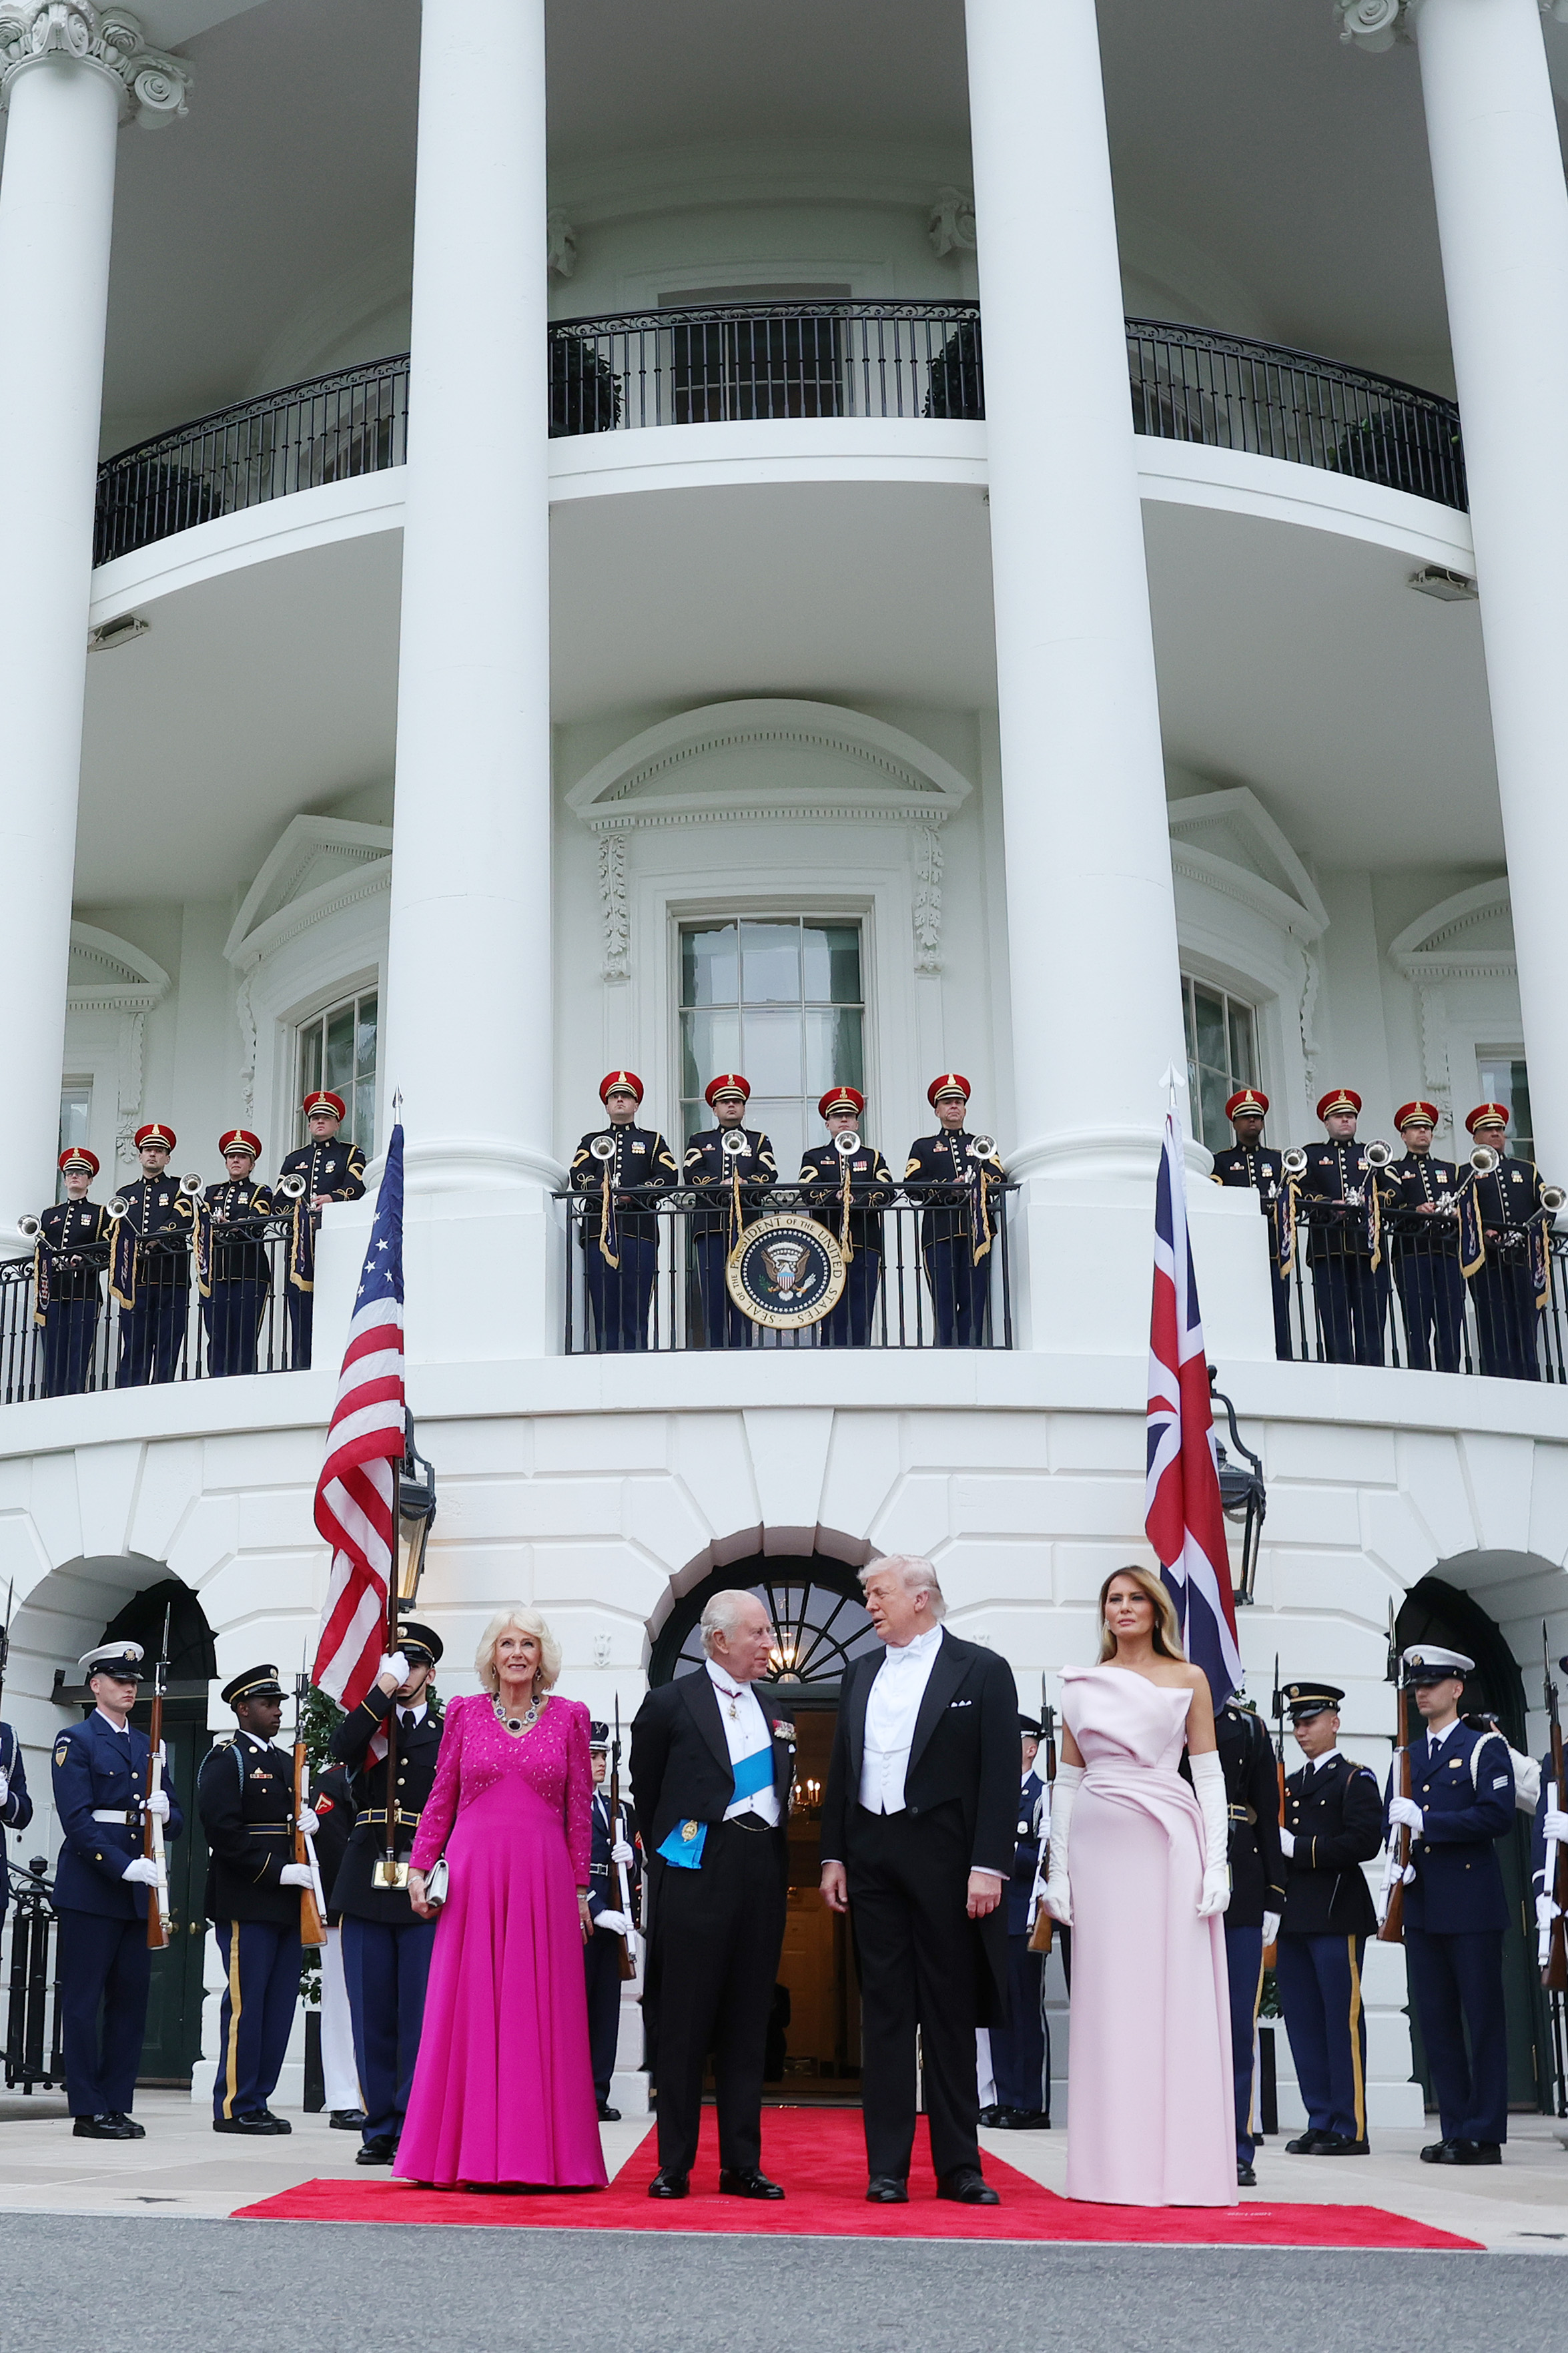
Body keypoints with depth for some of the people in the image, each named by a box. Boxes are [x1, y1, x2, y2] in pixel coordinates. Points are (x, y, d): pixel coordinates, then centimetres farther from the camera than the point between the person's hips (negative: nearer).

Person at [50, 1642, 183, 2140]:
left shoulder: (147, 1746, 17)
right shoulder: (76, 1741, -2)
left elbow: (176, 1822, 17)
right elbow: (76, 1819, -12)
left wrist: (166, 1812, -7)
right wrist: (124, 1866, -21)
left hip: (138, 1892, 6)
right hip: (90, 1888, -6)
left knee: (131, 2000, 6)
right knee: (84, 2000, -1)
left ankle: (118, 2105, 13)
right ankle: (89, 2111, 4)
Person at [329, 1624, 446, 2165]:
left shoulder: (450, 1731, 7)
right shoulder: (367, 1723, 14)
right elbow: (341, 1748, -10)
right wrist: (382, 1691, -12)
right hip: (367, 1886, 2)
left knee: (420, 2016, -2)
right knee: (372, 2014, 6)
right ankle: (380, 2127, 14)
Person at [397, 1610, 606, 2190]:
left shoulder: (569, 1718, 7)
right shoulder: (464, 1713, 8)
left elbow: (579, 1811, 8)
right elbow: (440, 1798, 11)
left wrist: (580, 1888, 6)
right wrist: (419, 1867, 4)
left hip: (542, 1878, -1)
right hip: (471, 1874, 1)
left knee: (541, 2010, 1)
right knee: (467, 2008, 3)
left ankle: (541, 2152, 7)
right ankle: (467, 2150, 10)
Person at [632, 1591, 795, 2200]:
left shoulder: (772, 1710, 16)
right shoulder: (671, 1703, -1)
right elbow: (646, 1789, 8)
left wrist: (776, 1861, 13)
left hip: (762, 1871, 5)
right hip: (698, 1870, -5)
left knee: (748, 2023, 7)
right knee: (684, 2020, -1)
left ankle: (742, 2164, 12)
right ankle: (674, 2165, 5)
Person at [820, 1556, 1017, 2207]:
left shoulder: (982, 1671, -2)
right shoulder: (860, 1673, 14)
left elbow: (1001, 1776, -7)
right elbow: (841, 1770, 15)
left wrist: (988, 1865, -14)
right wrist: (832, 1856, 8)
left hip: (945, 1856, -4)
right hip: (870, 1858, 4)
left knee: (950, 2014, 4)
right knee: (884, 2012, 6)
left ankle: (959, 2166, 11)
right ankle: (886, 2168, 10)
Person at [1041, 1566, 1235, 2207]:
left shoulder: (1188, 1680, 7)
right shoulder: (1083, 1685, 12)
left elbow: (1209, 1775, 3)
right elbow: (1068, 1779, 12)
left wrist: (1216, 1863, -6)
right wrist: (1059, 1867, 4)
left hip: (1170, 1842, -2)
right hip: (1100, 1845, 2)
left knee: (1179, 1994, -2)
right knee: (1109, 1998, 2)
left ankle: (1181, 2165, 4)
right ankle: (1115, 2164, 7)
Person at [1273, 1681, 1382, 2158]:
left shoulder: (1356, 1779, -2)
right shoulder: (1289, 1784, 20)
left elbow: (1365, 1841, -15)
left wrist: (1298, 1847, -15)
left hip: (1338, 1915, -7)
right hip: (1294, 1917, 7)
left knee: (1342, 2020, -4)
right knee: (1302, 2022, 8)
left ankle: (1350, 2128, 1)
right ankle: (1319, 2122, 15)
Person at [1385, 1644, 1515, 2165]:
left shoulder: (1485, 1748, 0)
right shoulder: (1406, 1757, 18)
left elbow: (1496, 1815, -13)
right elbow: (1392, 1822, 18)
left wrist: (1425, 1821, -15)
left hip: (1472, 1904, -6)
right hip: (1421, 1905, 6)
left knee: (1482, 2019, -2)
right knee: (1435, 2021, 6)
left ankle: (1485, 2135, 2)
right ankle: (1455, 2131, 13)